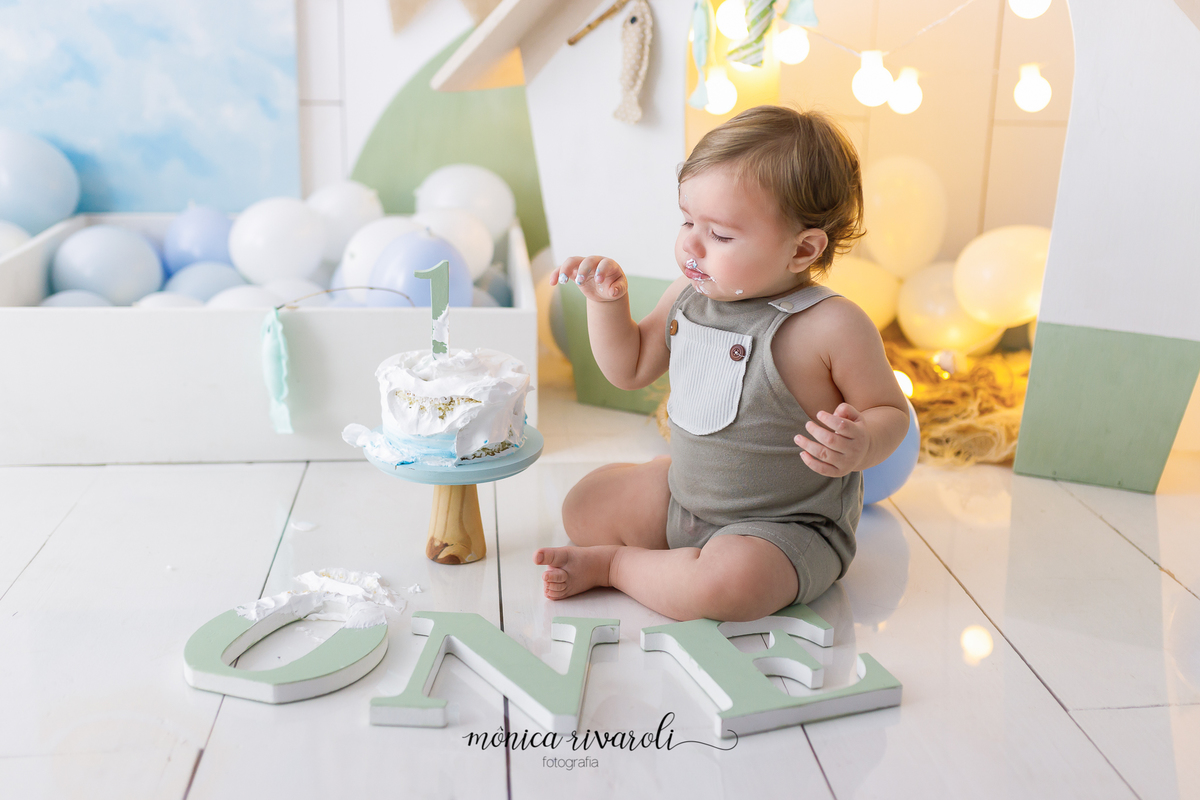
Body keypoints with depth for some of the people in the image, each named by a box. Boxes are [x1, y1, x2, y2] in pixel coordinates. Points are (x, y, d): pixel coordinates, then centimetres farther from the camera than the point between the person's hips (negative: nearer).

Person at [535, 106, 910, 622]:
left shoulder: (831, 326, -22)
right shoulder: (691, 294, -2)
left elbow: (891, 411, -9)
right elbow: (629, 369, 11)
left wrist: (861, 446, -33)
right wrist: (607, 302, -5)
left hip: (788, 523, -6)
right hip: (684, 494, 7)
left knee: (725, 586, -34)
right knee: (583, 507, 10)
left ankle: (612, 564, -7)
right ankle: (684, 562, 1)